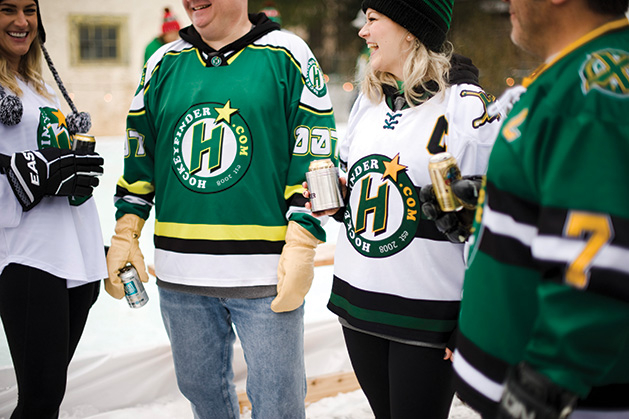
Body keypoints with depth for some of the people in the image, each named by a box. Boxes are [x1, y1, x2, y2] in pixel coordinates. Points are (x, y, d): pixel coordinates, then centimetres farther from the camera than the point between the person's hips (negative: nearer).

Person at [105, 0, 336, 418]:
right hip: (180, 273, 4)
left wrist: (300, 250, -11)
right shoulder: (164, 63, 11)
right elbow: (138, 157, 18)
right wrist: (125, 235, 11)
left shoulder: (288, 55, -2)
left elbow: (315, 158, -5)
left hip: (266, 274, -4)